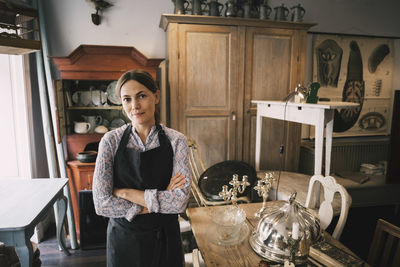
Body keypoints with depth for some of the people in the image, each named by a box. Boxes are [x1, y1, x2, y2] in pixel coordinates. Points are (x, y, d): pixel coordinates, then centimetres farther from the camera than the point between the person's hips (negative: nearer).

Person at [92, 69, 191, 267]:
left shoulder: (176, 141, -11)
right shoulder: (111, 140, -10)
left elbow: (180, 201, -18)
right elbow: (102, 204, -15)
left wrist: (125, 192, -18)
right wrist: (159, 200, -18)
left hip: (164, 237, 1)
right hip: (123, 238, 0)